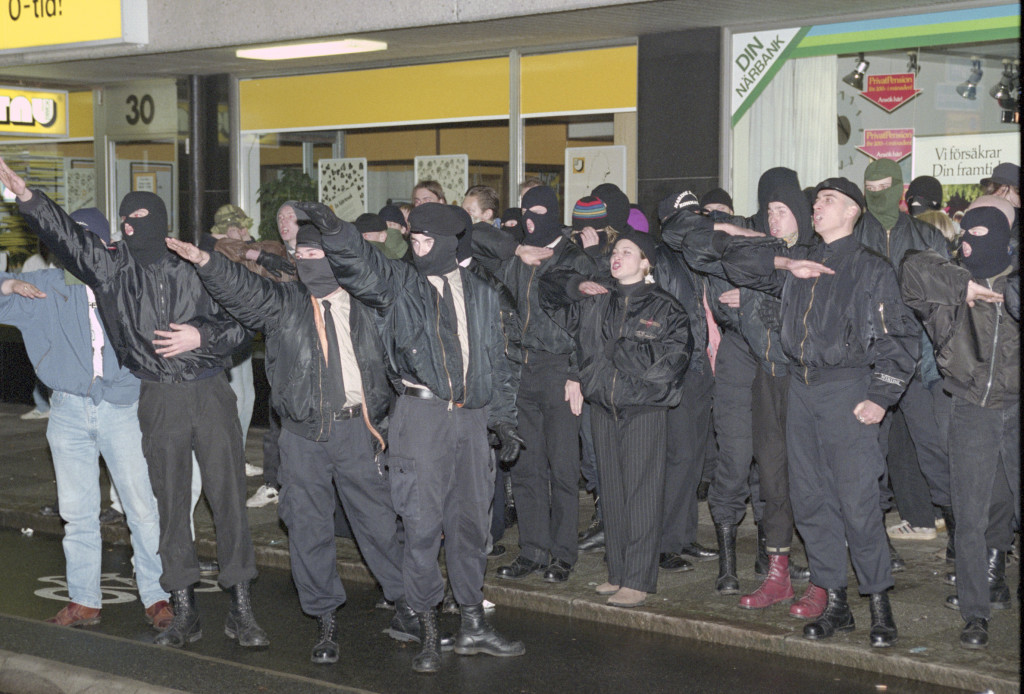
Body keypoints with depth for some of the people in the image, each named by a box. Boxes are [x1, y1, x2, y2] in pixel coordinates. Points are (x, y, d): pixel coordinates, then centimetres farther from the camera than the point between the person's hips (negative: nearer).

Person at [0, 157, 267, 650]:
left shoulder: (193, 269, 2)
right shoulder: (113, 267, 5)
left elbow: (238, 325, 6)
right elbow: (64, 235, -5)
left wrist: (201, 337, -10)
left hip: (210, 393, -1)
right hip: (159, 401, 1)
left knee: (229, 498, -1)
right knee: (170, 504, 5)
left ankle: (241, 610, 7)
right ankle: (183, 613, 15)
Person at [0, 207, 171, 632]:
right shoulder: (50, 286, 8)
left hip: (122, 409, -3)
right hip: (69, 411, 3)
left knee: (143, 509, -3)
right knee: (77, 514, 9)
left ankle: (156, 597, 8)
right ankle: (84, 601, 19)